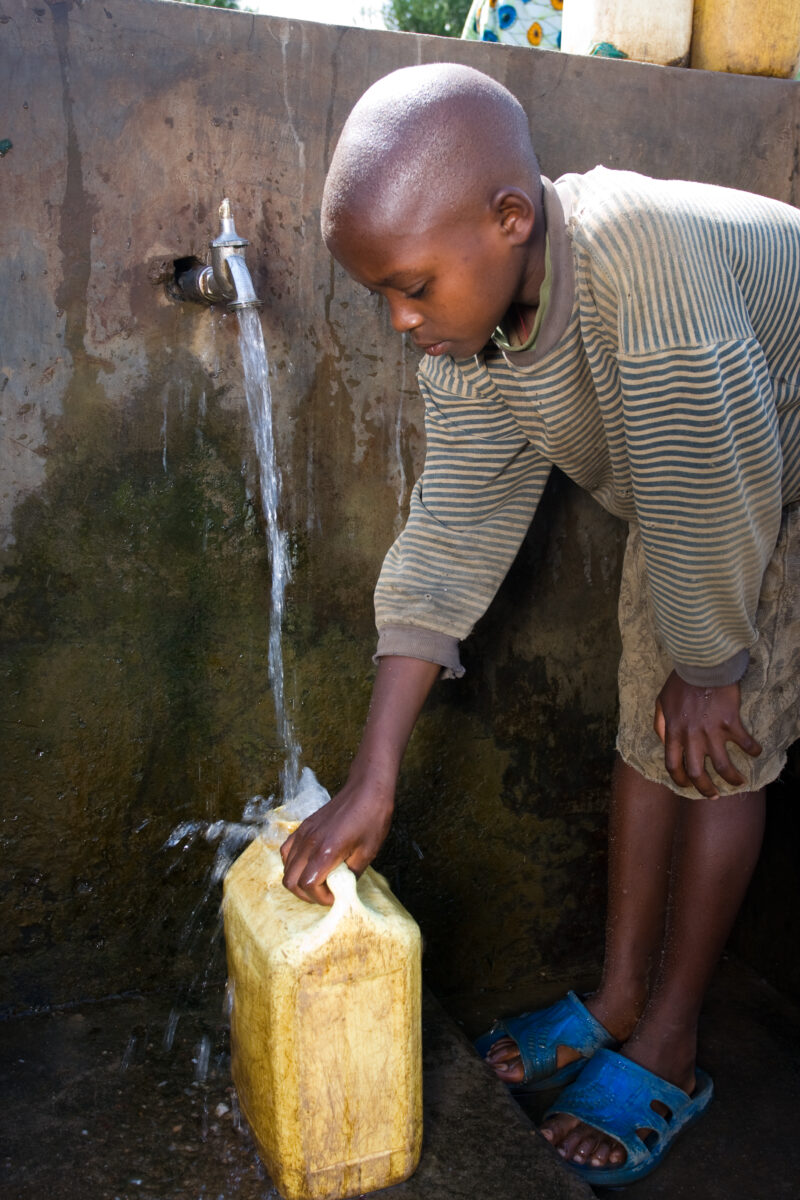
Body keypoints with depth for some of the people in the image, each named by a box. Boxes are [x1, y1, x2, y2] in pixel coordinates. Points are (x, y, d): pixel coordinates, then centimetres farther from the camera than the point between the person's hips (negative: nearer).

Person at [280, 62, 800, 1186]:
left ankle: (667, 1050, 12)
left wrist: (707, 665, -17)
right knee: (648, 735, 7)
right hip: (687, 491, 7)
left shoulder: (643, 259, -41)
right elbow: (450, 543, -16)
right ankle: (619, 1000, 23)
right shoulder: (462, 337, -17)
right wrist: (371, 781, -17)